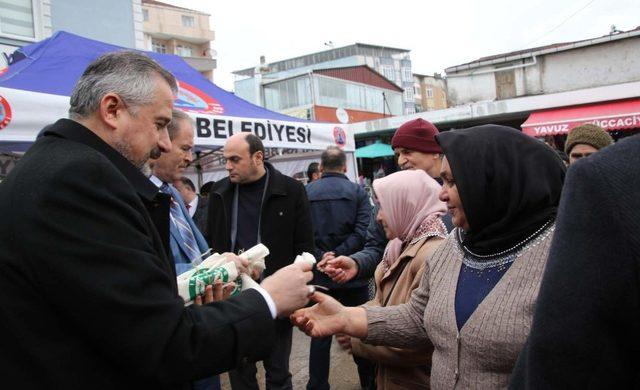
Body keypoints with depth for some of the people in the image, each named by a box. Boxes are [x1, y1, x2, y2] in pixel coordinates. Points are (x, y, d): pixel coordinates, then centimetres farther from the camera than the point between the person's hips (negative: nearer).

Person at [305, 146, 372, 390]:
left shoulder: (306, 192, -1)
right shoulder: (357, 191, -3)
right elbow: (363, 230, -15)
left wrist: (320, 257, -12)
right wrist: (338, 255, -16)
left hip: (319, 275, 1)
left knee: (320, 333, 10)